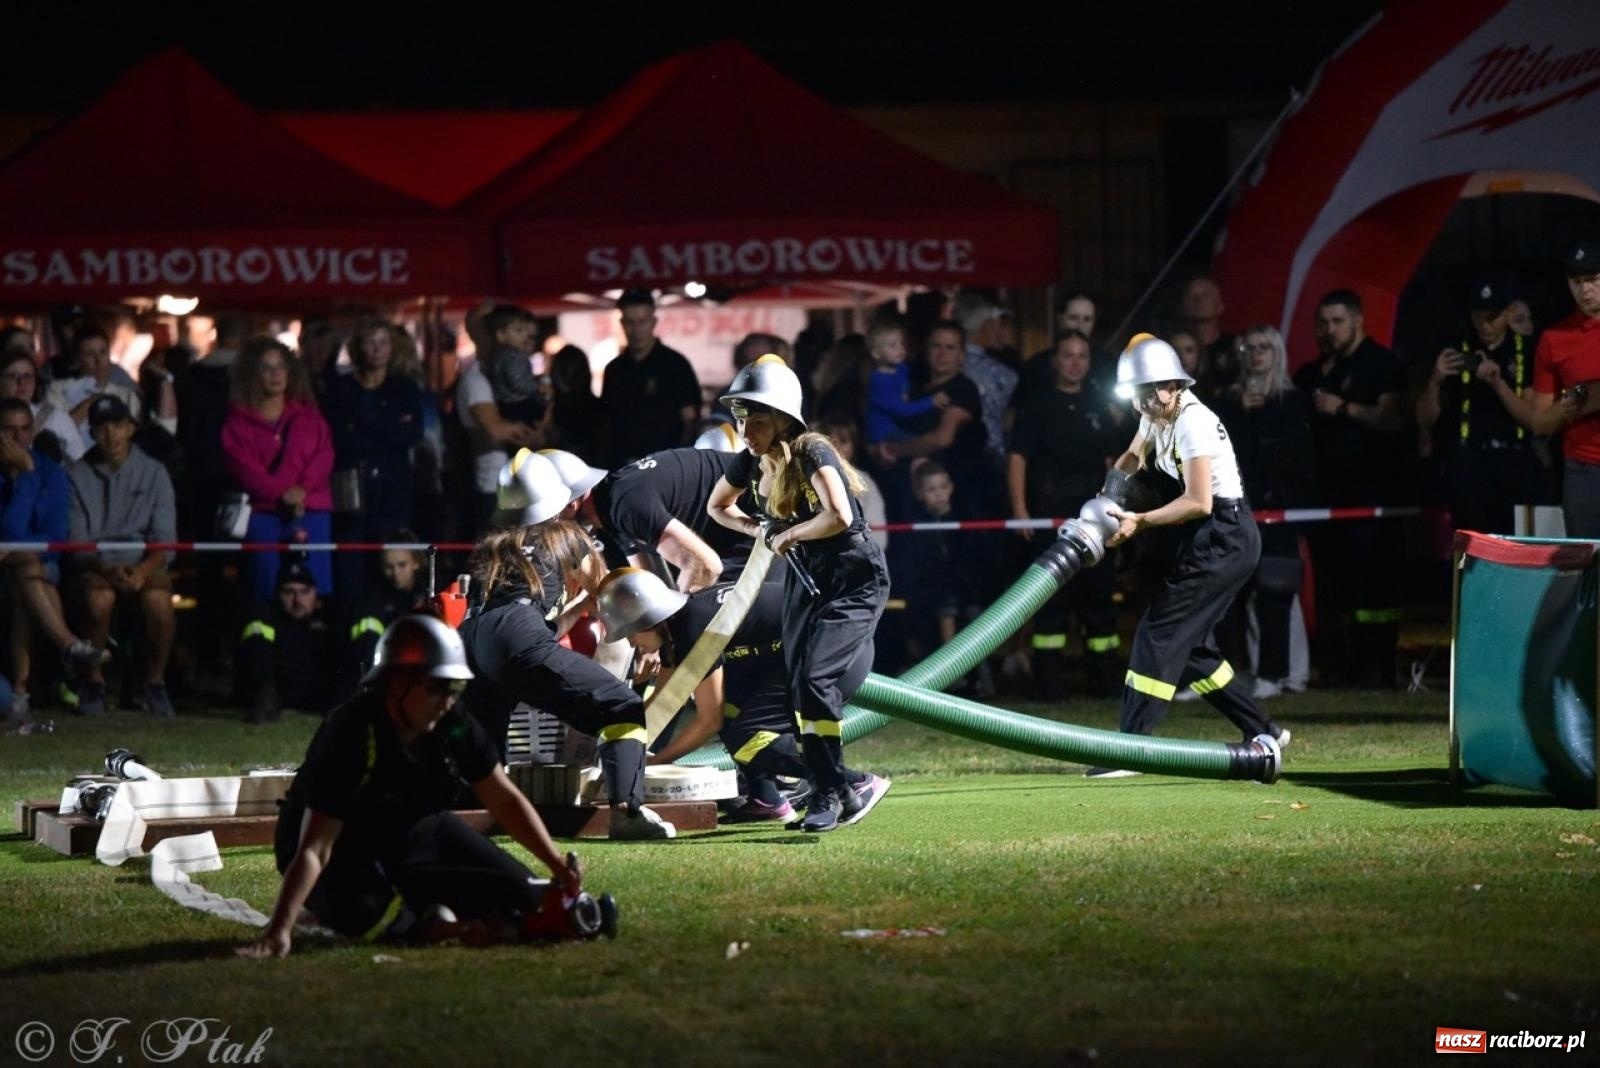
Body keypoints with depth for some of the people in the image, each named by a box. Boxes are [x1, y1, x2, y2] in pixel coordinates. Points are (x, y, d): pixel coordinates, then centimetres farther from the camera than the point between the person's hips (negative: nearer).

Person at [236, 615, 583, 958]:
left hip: (416, 835, 6)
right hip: (346, 851, -6)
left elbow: (504, 800, -1)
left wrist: (556, 863, -14)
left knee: (521, 896, -2)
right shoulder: (352, 735, -33)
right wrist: (279, 931, -45)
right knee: (370, 918, -38)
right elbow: (314, 849, -36)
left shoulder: (453, 727, -15)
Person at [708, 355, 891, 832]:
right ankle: (831, 791, 14)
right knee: (801, 686, 5)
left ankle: (835, 789, -9)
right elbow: (717, 506, 19)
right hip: (804, 577, 8)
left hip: (855, 577, -8)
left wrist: (788, 534, -19)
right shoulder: (751, 463, -1)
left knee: (815, 678, -19)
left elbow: (838, 516, -36)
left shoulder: (811, 453, -22)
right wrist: (760, 530, 0)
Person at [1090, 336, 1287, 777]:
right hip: (1213, 540, 10)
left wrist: (1139, 522, -22)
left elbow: (1198, 502, -24)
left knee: (1160, 633, -12)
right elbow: (1132, 458, 26)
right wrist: (1109, 501, 9)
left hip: (1225, 538, -10)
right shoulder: (1156, 416, 8)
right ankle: (1262, 732, 20)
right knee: (1188, 644, 12)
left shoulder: (1192, 422, -20)